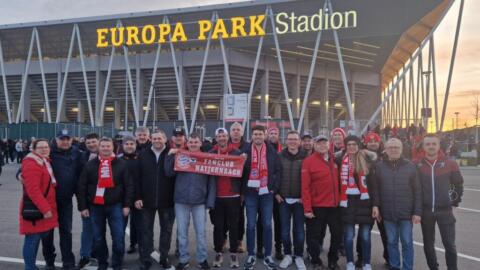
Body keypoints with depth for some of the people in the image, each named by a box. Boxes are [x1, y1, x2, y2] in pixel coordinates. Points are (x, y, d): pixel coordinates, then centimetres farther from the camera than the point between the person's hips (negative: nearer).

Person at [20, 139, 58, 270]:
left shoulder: (46, 162, 15)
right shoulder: (31, 165, -16)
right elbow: (33, 189, -25)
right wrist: (44, 209, -25)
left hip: (48, 208, 10)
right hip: (35, 210, -10)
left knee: (47, 239, 18)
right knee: (33, 240, -3)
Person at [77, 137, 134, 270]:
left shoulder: (121, 164, 1)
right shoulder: (90, 165, 4)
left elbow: (129, 186, 1)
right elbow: (81, 187, 5)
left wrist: (127, 205, -5)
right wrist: (83, 206, 0)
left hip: (115, 206, -1)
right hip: (95, 206, 2)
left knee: (118, 237, -1)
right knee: (98, 238, 11)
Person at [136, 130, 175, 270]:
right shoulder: (143, 155, 3)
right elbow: (138, 178, 1)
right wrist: (138, 197, -4)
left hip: (166, 200, -1)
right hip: (147, 200, 2)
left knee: (166, 230, 10)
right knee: (146, 231, 10)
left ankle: (164, 258, 25)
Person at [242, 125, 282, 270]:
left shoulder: (272, 151, 2)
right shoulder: (246, 151, 0)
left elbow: (278, 170, 4)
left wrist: (274, 187, -3)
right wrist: (242, 190, -6)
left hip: (266, 192, 1)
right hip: (251, 193, 0)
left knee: (267, 225, 7)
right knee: (251, 225, 6)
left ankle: (268, 256, 18)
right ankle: (251, 255, 18)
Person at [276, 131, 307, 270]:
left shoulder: (305, 157, -2)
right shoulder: (280, 156, 2)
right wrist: (276, 193, -1)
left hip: (300, 200, -1)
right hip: (283, 199, 1)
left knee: (299, 230, 5)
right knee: (285, 229, 7)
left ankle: (299, 256, 21)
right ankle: (288, 254, 23)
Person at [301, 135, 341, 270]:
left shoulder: (334, 159, 7)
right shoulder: (308, 161, -10)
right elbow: (305, 187, -13)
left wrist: (339, 198, 9)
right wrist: (307, 208, -16)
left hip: (334, 205, 5)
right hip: (317, 206, -5)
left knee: (337, 233, 13)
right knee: (315, 235, 6)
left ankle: (333, 259, 32)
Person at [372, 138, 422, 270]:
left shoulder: (410, 166, -1)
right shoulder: (379, 166, 1)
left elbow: (417, 191, 0)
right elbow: (375, 188, 3)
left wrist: (417, 212, -4)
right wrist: (375, 205, -7)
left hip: (406, 212, -1)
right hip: (388, 213, 1)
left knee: (407, 243, 7)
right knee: (392, 242, 12)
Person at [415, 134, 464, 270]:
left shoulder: (450, 164, -4)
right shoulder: (416, 165, -3)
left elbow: (458, 184, 8)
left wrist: (455, 201, 5)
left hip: (445, 210, -1)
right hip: (425, 210, 1)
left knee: (449, 244, 1)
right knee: (428, 244, 11)